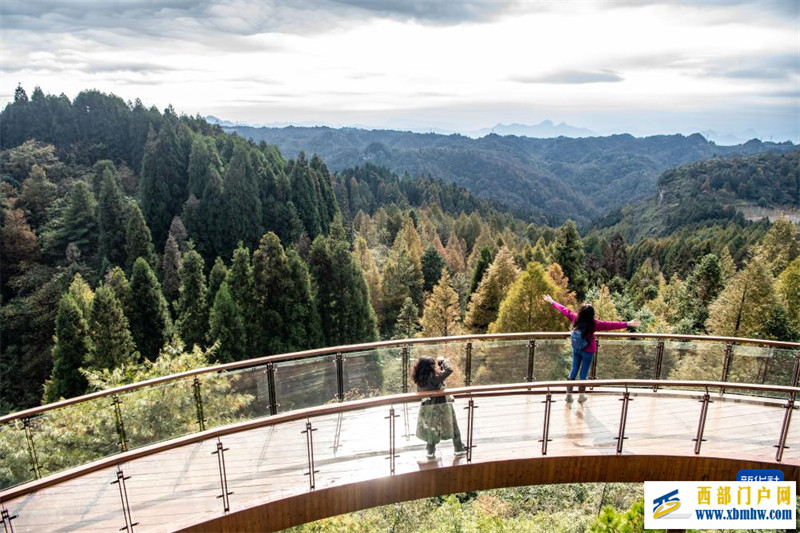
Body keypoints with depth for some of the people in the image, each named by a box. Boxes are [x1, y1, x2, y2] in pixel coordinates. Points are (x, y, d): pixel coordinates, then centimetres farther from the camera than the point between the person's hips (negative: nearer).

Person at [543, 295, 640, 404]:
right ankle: (581, 396, 22)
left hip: (576, 350, 4)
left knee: (574, 370, 14)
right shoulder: (594, 324, -25)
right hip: (588, 352, -4)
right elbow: (611, 325, -26)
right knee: (583, 373, 9)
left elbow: (564, 310, -5)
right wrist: (628, 324, -24)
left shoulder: (575, 318, -16)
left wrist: (551, 301, 7)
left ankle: (569, 395, 17)